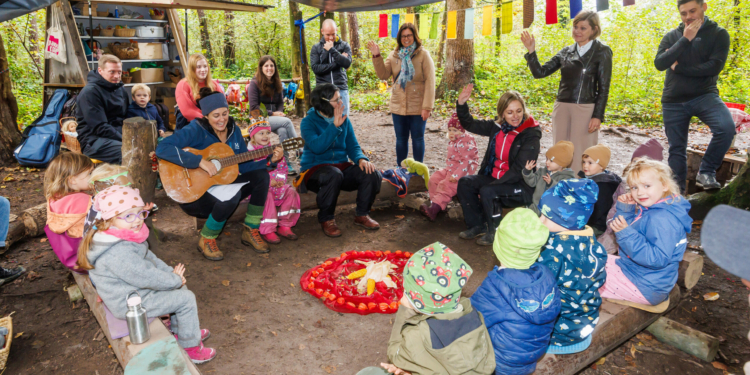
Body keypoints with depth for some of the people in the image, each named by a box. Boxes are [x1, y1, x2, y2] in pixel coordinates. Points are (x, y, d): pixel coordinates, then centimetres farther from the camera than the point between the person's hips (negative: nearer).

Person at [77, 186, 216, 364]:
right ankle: (190, 346, 11)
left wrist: (171, 272, 1)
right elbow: (148, 277, -30)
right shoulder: (118, 254, -35)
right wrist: (175, 279, -14)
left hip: (133, 291, 10)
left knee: (180, 288, 18)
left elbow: (149, 258, 10)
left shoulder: (128, 237, -3)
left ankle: (178, 330, 33)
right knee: (186, 299, -6)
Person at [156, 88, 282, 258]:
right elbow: (162, 148, -31)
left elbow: (245, 166, 3)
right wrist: (200, 161, -34)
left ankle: (251, 231, 0)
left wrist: (270, 160, -12)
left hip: (224, 183, 7)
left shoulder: (233, 129, 3)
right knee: (232, 194, -35)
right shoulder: (196, 129, -17)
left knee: (261, 175, -11)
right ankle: (206, 240, -9)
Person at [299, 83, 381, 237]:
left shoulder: (344, 119, 7)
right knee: (334, 174, -40)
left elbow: (352, 146, 8)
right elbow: (317, 147, -23)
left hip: (342, 166, 5)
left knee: (372, 174, -21)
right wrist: (335, 126, -24)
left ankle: (362, 215, 2)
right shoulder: (308, 122, -7)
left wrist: (361, 159, -14)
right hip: (315, 170, -4)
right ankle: (326, 219, -16)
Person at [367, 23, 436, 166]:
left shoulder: (423, 55, -5)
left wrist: (427, 107, -17)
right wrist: (376, 56, -15)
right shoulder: (394, 55, 8)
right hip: (398, 106, 4)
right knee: (401, 139, 12)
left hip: (417, 107, -3)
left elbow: (430, 82, -10)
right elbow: (383, 74, -3)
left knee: (417, 138, 8)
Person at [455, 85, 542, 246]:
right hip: (495, 177, 7)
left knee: (487, 192, -29)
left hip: (521, 186, -7)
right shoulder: (497, 127, 3)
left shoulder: (531, 134, -14)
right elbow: (470, 124, 11)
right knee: (465, 183, -11)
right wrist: (461, 104, -5)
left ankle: (494, 231, -5)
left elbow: (519, 170, -19)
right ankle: (478, 226, 2)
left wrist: (495, 184, -24)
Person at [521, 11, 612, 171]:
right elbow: (540, 72, 8)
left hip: (585, 109, -4)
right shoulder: (566, 52, 12)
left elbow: (604, 88, -4)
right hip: (562, 108, 5)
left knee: (581, 156, -2)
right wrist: (531, 51, -3)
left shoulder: (602, 52, 0)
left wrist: (598, 116, -10)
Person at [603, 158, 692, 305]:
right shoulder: (646, 209, 4)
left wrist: (627, 234, -35)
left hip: (646, 287, -10)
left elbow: (657, 259, -31)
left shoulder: (663, 219, -26)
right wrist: (624, 209, -2)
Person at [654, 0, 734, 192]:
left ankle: (706, 171, -8)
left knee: (726, 128, -28)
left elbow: (714, 67, -13)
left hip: (704, 95, -2)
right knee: (676, 149, 6)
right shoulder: (672, 36, 6)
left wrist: (678, 67, -9)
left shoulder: (718, 34, 0)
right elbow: (659, 64, -11)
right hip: (673, 101, 2)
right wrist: (685, 39, -14)